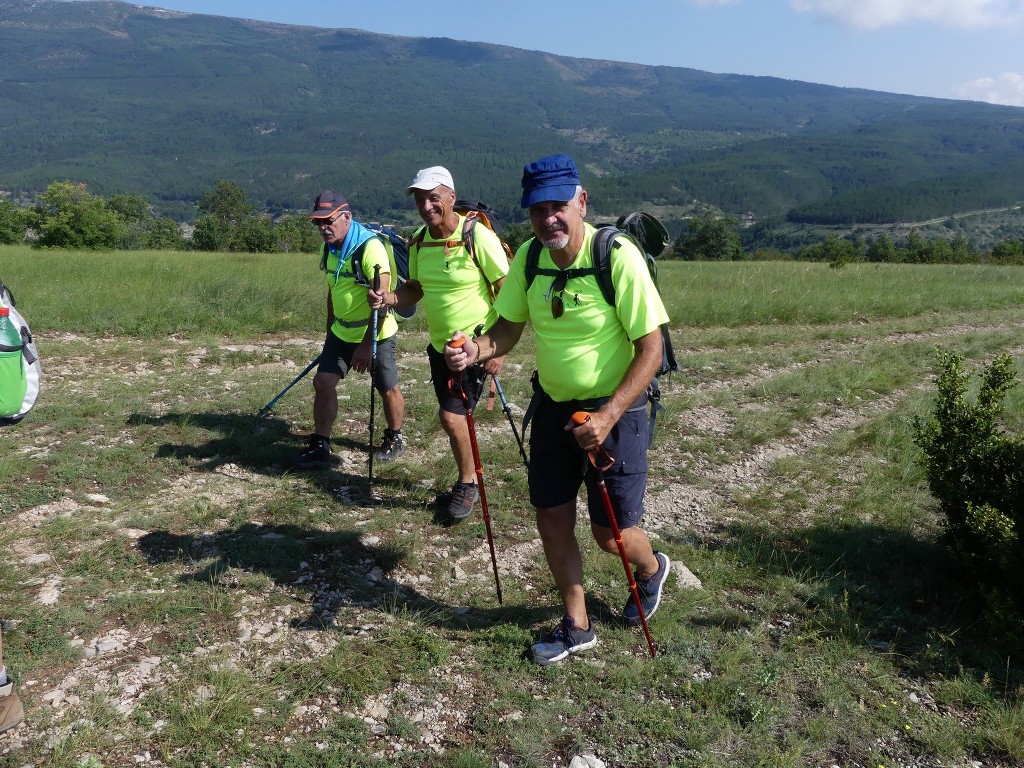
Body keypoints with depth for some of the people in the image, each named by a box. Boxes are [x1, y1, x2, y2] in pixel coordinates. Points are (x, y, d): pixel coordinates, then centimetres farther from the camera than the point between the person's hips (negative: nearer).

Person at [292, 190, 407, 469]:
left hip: (376, 335, -6)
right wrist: (330, 327, 20)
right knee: (323, 382, -2)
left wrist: (366, 345, -24)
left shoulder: (370, 247, -23)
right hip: (342, 332, 7)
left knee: (388, 390, 6)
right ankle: (320, 447, 7)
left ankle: (394, 439, 30)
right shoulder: (329, 249, 1)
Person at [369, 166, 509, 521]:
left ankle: (467, 484, 12)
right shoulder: (419, 242, 2)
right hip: (439, 345, 7)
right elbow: (415, 289, 14)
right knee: (454, 415, 14)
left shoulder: (477, 236, -18)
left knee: (451, 415, -11)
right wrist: (388, 298, -8)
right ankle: (467, 481, 33)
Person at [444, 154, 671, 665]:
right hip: (553, 407, 5)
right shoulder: (528, 257, -5)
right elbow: (509, 327, 4)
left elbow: (650, 349, -19)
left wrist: (607, 417, -27)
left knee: (610, 534, 4)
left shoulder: (618, 257, -21)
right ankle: (577, 626, 32)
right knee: (552, 521, 10)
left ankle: (651, 569, 41)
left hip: (613, 410, -5)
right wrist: (476, 349, -19)